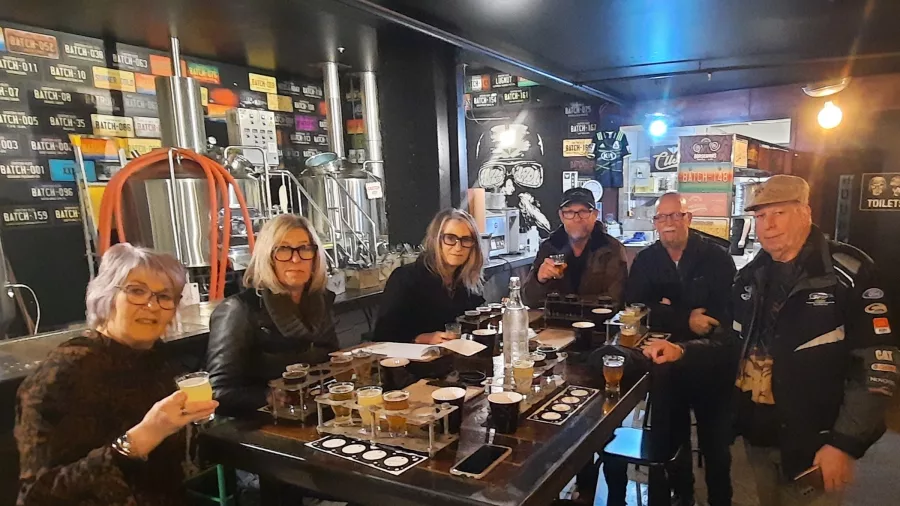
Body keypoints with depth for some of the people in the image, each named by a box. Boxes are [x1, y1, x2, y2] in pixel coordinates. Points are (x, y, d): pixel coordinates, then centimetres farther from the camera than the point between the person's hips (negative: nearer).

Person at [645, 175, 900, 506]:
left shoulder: (849, 273, -14)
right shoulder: (752, 275, 6)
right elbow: (733, 337, 13)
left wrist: (845, 443, -18)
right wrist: (682, 350, -4)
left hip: (814, 442, -5)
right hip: (758, 433, 5)